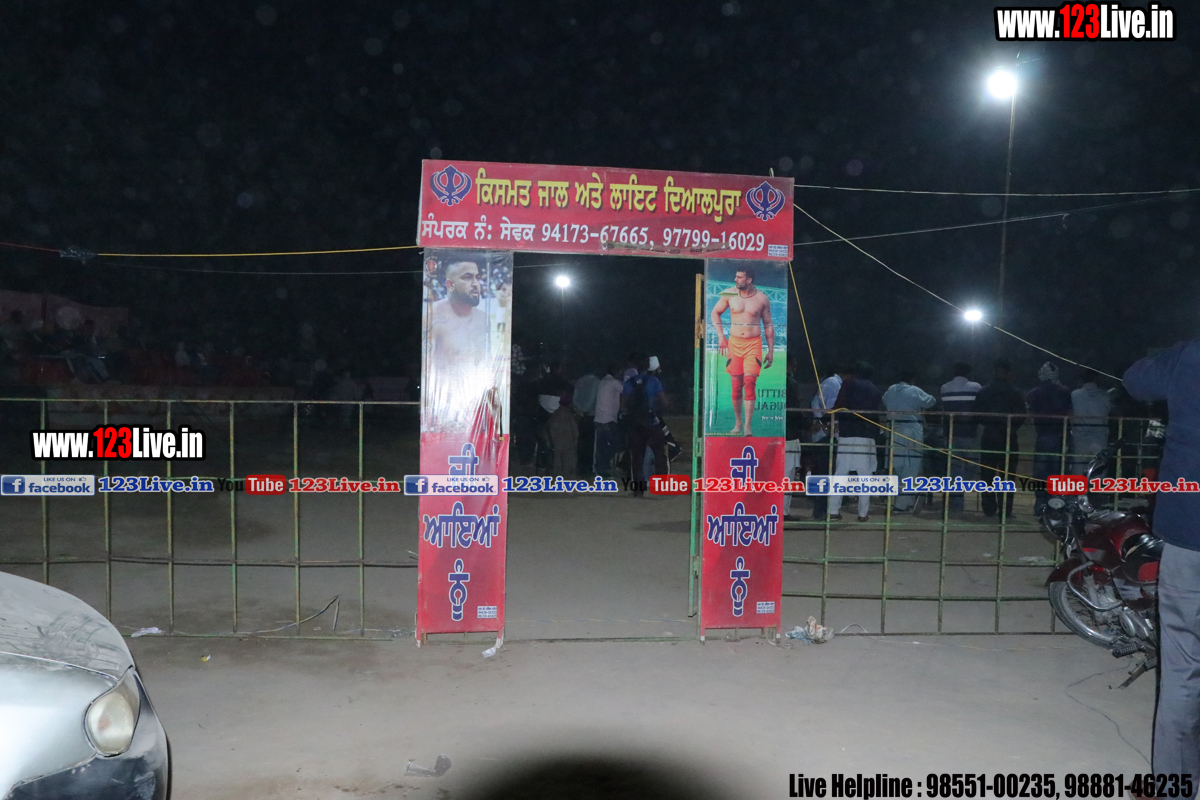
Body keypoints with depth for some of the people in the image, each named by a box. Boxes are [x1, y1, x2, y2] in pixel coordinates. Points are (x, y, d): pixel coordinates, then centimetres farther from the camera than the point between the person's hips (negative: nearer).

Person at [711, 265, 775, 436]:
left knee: (750, 382, -14)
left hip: (754, 344, -1)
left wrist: (771, 350, 6)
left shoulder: (762, 299, 1)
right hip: (734, 343, 2)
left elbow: (768, 325, 9)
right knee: (736, 385, 2)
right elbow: (715, 312, 15)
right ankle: (738, 424, 16)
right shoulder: (729, 295, 2)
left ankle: (747, 426, -13)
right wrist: (720, 336, 5)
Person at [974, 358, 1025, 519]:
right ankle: (1006, 511, 2)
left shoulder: (983, 392, -1)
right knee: (1006, 475, 3)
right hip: (1008, 439, -1)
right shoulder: (1014, 393, -7)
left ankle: (989, 509, 6)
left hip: (988, 437, 2)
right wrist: (1011, 427, 12)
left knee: (987, 474, 7)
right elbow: (1021, 417, -5)